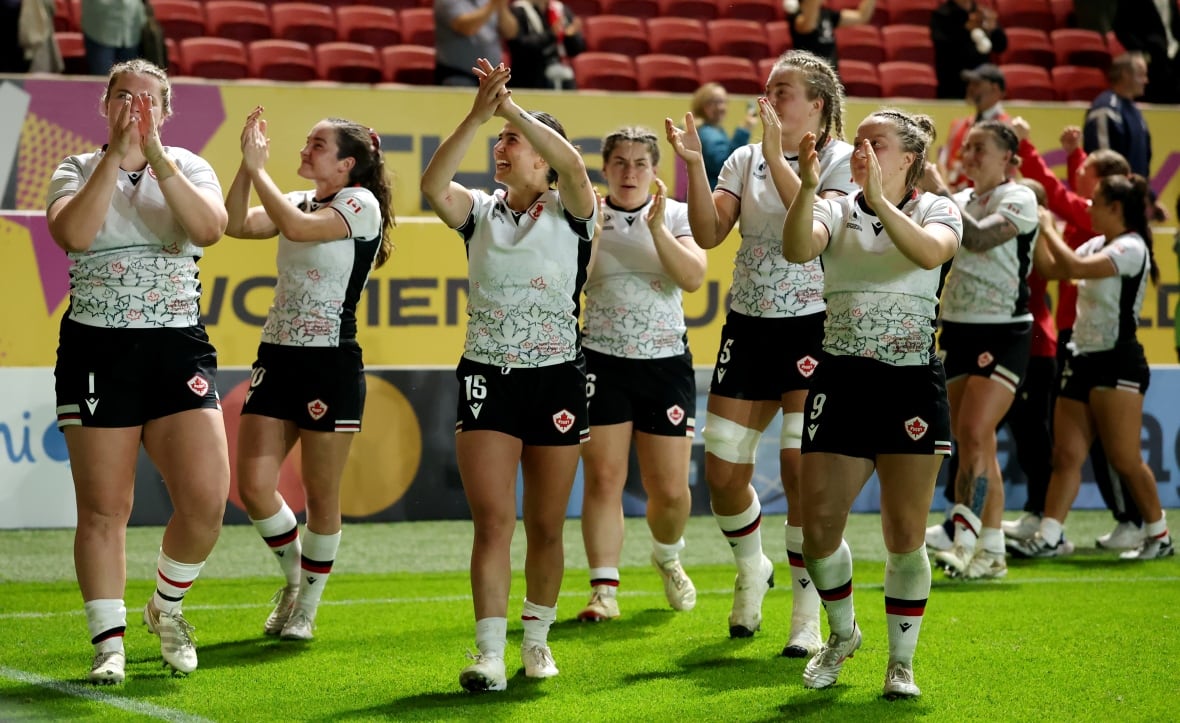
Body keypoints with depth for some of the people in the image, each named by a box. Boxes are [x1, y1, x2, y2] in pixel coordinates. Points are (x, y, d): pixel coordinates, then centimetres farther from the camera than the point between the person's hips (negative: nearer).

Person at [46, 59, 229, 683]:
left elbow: (210, 227, -14)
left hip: (179, 348, 1)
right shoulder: (77, 171, 5)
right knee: (103, 509, -1)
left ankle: (166, 607, 17)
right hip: (97, 351, -1)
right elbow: (74, 234, -16)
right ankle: (109, 643, 10)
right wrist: (116, 153, -19)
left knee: (207, 499, -9)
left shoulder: (188, 168, 8)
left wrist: (155, 154, -21)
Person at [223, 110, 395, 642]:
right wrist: (247, 164, -9)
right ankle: (294, 574, 23)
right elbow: (238, 225, -1)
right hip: (277, 358, 6)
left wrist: (257, 167, -17)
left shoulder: (361, 203, -7)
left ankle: (306, 606, 17)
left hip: (332, 364, -6)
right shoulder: (300, 202, 14)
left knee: (321, 495, 3)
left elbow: (297, 227, -24)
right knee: (254, 486, -3)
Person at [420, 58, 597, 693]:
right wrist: (478, 114, -23)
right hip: (486, 377, 1)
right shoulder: (480, 211, 5)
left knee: (546, 525, 7)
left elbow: (573, 166, -24)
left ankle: (537, 639, 25)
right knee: (492, 520, -9)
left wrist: (510, 108, -25)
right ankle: (488, 654, -12)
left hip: (556, 379, -1)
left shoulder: (569, 213, -1)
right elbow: (433, 186, -16)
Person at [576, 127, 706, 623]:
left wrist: (656, 227, -20)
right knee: (603, 478, -9)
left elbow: (693, 277, -11)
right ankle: (604, 589, -5)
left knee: (670, 489, 2)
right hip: (601, 362, -1)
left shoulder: (676, 216, 4)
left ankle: (667, 557, 33)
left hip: (666, 362, 1)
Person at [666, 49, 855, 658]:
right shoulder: (745, 159, 8)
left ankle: (807, 617, -1)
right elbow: (708, 234, -2)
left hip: (812, 327, -5)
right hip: (748, 327, 5)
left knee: (800, 468, -11)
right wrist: (694, 165, -14)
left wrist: (778, 158, -25)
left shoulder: (841, 160, -4)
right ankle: (751, 569, 33)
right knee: (722, 470, 3)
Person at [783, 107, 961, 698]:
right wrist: (807, 187, -30)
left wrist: (879, 200, -31)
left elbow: (931, 252, -22)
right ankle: (841, 633, 26)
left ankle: (901, 661, 14)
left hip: (913, 383, -2)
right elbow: (797, 249, -15)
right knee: (818, 527, -1)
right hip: (841, 380, 2)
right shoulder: (836, 211, 7)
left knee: (905, 534, -2)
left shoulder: (937, 210, 2)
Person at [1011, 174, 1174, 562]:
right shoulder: (1098, 244, 15)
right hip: (1083, 358, 9)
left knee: (1125, 459, -4)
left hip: (1117, 362, -9)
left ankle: (1159, 536, 9)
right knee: (1067, 454, -2)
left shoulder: (1131, 248, -13)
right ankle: (1048, 536, -8)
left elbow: (1074, 267, -25)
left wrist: (1046, 226, -17)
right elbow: (1051, 268, 16)